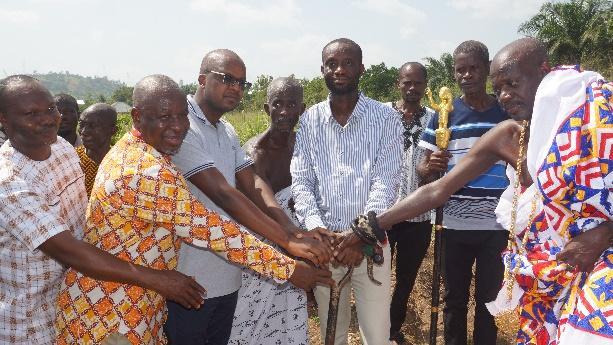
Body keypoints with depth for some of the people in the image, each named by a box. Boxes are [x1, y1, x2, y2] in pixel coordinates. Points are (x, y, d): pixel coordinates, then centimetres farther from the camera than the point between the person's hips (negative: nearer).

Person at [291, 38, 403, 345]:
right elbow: (300, 180, -1)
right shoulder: (309, 120, 4)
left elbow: (385, 180, -10)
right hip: (323, 241, 2)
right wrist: (314, 226, -17)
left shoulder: (385, 118, -3)